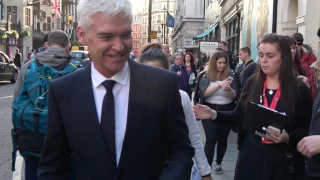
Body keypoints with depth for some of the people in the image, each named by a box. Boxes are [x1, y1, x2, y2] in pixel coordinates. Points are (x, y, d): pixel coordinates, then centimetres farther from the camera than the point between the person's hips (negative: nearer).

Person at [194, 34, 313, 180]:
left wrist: (288, 137, -21)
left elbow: (308, 129, -4)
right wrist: (214, 114, -9)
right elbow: (239, 117, 5)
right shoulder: (252, 83, 1)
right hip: (251, 156, 3)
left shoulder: (299, 90, -6)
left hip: (283, 161, -2)